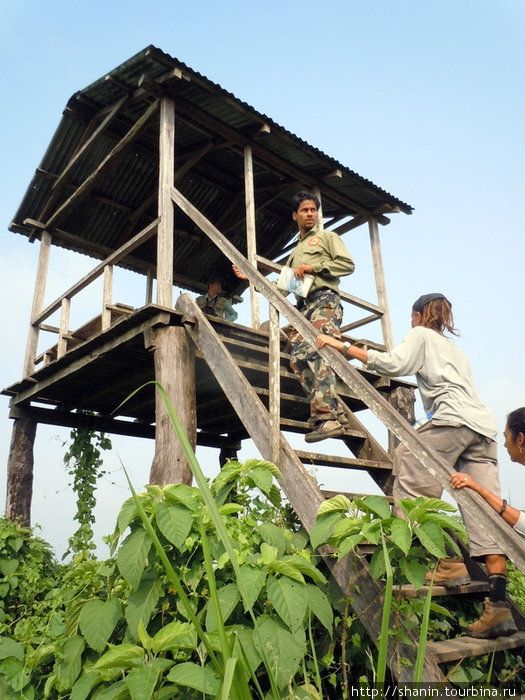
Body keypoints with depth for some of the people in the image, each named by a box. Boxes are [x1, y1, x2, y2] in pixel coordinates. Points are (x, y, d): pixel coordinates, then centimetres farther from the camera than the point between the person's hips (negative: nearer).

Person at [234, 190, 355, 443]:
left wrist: (313, 267, -5)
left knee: (319, 353, -25)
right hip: (302, 307, 6)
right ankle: (332, 414, -19)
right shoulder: (295, 252, 35)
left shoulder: (327, 237, 18)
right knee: (299, 359, -15)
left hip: (324, 300, -6)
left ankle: (327, 417, -33)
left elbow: (347, 264, 2)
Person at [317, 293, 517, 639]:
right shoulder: (456, 349, 37)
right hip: (484, 425, 8)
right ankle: (499, 601, -9)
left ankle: (448, 561, -11)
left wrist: (343, 346, -1)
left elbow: (393, 364, -4)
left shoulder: (420, 335, 13)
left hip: (453, 418, -8)